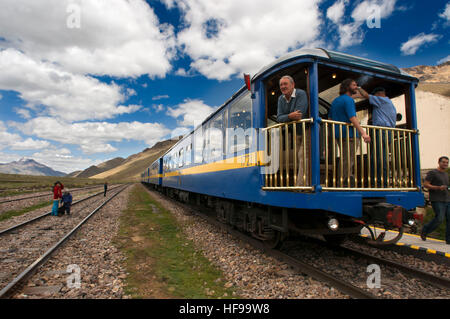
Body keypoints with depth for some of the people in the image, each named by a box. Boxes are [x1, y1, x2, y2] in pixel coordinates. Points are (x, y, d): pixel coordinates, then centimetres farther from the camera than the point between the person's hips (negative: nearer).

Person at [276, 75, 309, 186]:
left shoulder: (301, 94, -18)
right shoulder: (281, 99, 2)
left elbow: (300, 114, -29)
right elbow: (279, 117, -9)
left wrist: (286, 118, -14)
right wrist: (290, 116, -30)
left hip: (307, 130, -7)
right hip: (297, 132, 7)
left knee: (303, 156, -16)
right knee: (301, 158, 11)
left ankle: (300, 186, -15)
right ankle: (307, 183, 21)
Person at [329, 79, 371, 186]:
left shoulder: (335, 100, 18)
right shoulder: (348, 100, -10)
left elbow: (330, 117, 21)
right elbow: (352, 117, -23)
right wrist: (363, 133, -30)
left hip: (338, 134, 9)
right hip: (349, 134, -9)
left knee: (345, 159, 17)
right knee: (348, 161, -6)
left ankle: (348, 178, 25)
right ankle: (343, 183, -6)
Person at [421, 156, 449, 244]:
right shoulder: (432, 173, -2)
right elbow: (425, 184, -9)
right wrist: (438, 188, -18)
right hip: (437, 200, -7)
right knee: (439, 218, -15)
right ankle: (424, 231, 6)